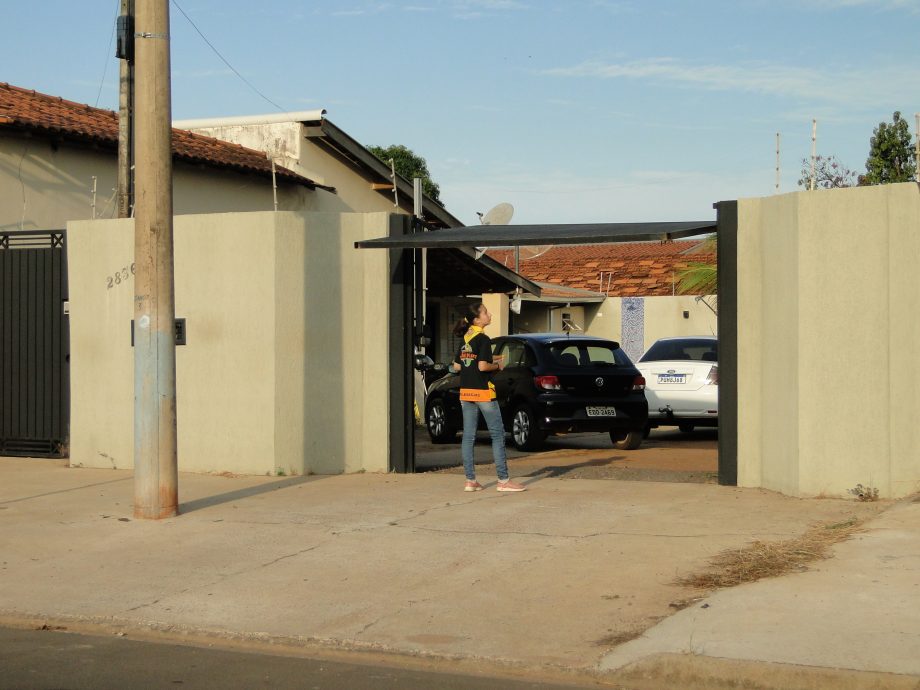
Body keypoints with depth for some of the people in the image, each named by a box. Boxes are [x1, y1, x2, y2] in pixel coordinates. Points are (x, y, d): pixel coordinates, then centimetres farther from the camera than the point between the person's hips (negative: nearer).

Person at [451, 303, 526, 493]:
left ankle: (470, 480, 8)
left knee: (468, 436, 7)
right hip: (482, 392, -7)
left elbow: (456, 366, 13)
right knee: (498, 435, -1)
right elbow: (483, 366, -20)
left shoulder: (466, 338, 10)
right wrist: (497, 365, -3)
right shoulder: (483, 339, -12)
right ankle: (503, 480, -2)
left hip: (465, 392, 8)